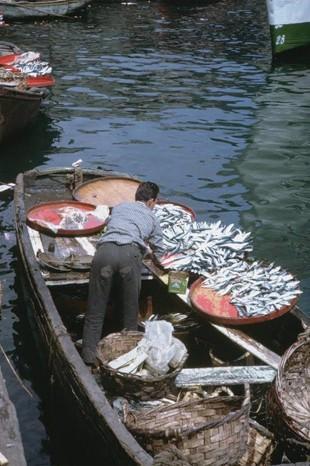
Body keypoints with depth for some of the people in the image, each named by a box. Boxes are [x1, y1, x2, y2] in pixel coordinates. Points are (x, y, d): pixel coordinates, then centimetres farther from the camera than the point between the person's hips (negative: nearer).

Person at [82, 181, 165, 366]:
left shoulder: (119, 207, 34)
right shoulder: (151, 217, 29)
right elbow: (159, 250, 35)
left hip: (105, 250, 2)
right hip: (130, 253, -1)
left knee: (95, 310, 7)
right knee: (130, 309, 13)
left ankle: (90, 357, 4)